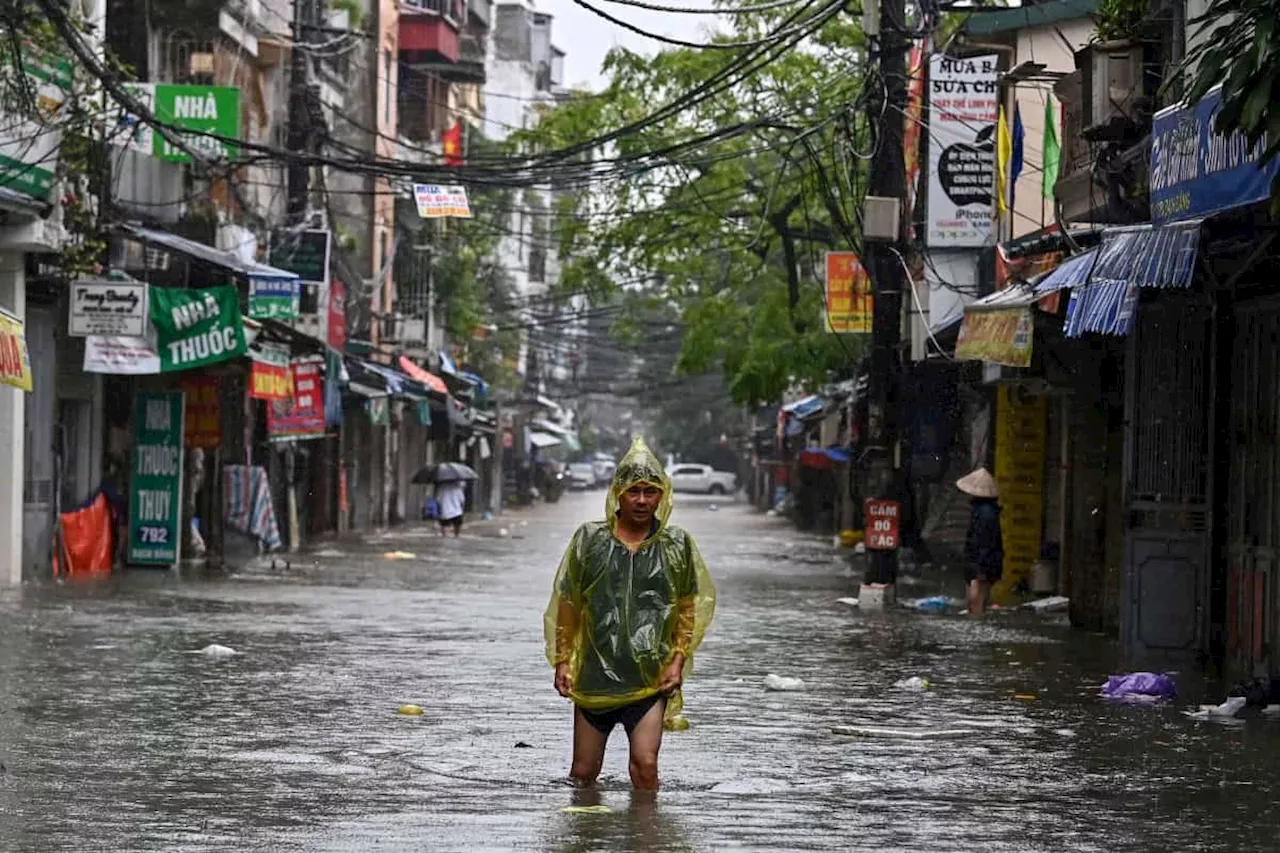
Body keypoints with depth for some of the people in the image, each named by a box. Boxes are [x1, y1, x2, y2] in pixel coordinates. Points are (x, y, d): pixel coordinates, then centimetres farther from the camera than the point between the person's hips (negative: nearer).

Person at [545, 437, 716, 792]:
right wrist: (562, 662, 5)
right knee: (583, 772, 8)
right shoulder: (589, 539, 2)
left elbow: (689, 609, 9)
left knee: (645, 766, -13)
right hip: (595, 675, 1)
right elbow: (567, 605, 8)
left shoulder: (677, 545, 3)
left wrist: (678, 661, -1)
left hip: (651, 679, -1)